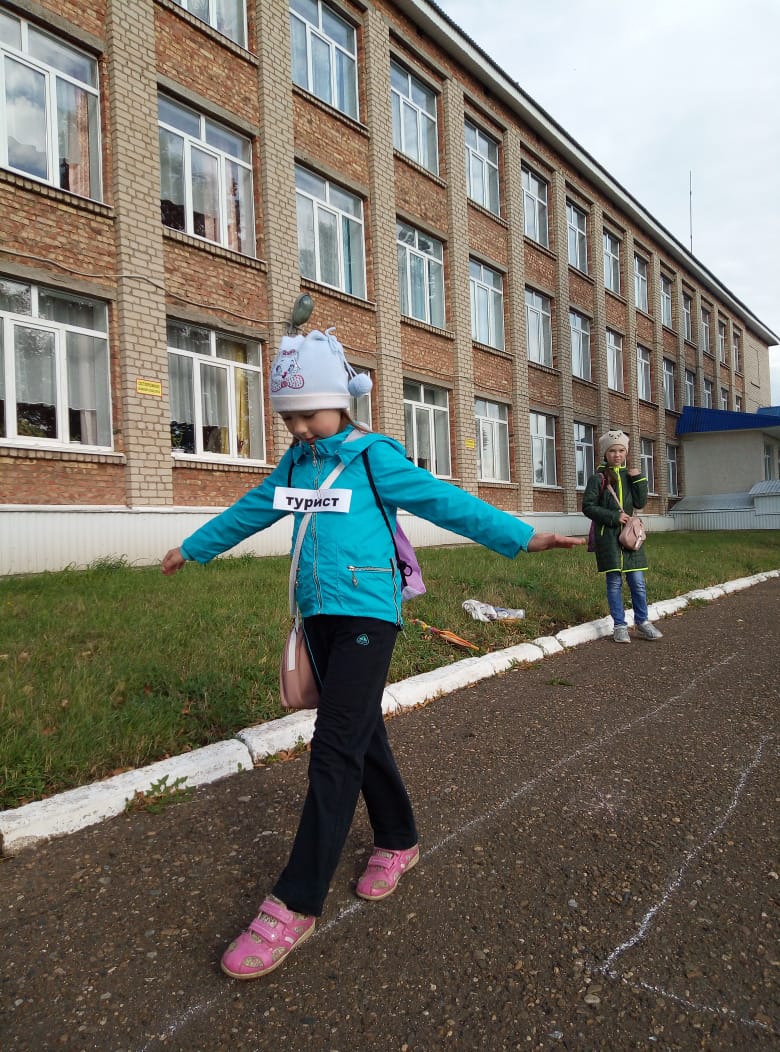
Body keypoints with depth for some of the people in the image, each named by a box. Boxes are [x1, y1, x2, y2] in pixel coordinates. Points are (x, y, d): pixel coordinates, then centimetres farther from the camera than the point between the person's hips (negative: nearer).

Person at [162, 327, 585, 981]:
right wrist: (193, 548, 33)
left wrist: (520, 537, -17)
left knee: (335, 748, -8)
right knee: (362, 735, 16)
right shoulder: (296, 464, 11)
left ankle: (296, 905, -1)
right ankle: (398, 842, 34)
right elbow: (249, 511, 23)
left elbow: (446, 502, -10)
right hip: (319, 614, 7)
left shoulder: (375, 457, -7)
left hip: (366, 612, -7)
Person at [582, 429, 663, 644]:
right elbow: (588, 507, -8)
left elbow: (640, 503, 2)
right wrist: (614, 517, -14)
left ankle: (642, 622, 18)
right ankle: (620, 626, 11)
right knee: (614, 582, 1)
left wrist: (638, 479, -8)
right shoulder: (598, 478, -3)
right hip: (607, 535, -4)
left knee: (638, 581, 3)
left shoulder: (629, 476, 10)